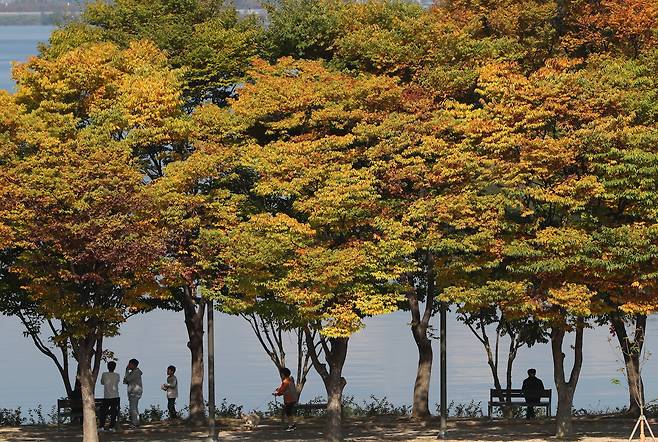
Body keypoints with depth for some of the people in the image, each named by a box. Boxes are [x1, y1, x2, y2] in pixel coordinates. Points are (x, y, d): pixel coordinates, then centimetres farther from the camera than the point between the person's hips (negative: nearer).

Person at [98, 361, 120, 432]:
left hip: (106, 397, 0)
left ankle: (101, 426, 3)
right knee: (113, 413, 4)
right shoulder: (117, 376, -3)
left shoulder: (104, 375, -4)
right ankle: (112, 427, 1)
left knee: (103, 412, 8)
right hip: (115, 397, 0)